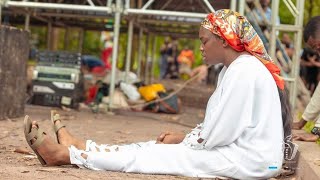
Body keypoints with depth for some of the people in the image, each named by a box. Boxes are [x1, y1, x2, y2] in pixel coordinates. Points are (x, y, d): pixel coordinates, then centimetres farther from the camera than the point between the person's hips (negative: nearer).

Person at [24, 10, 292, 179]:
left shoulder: (244, 70, -17)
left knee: (152, 155, -10)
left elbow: (219, 132, -20)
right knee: (155, 147, 5)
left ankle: (66, 154, -7)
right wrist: (184, 136, 4)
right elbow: (220, 126, 16)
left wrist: (182, 140, -6)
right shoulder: (236, 68, 15)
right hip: (238, 150, 9)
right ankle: (78, 148, 10)